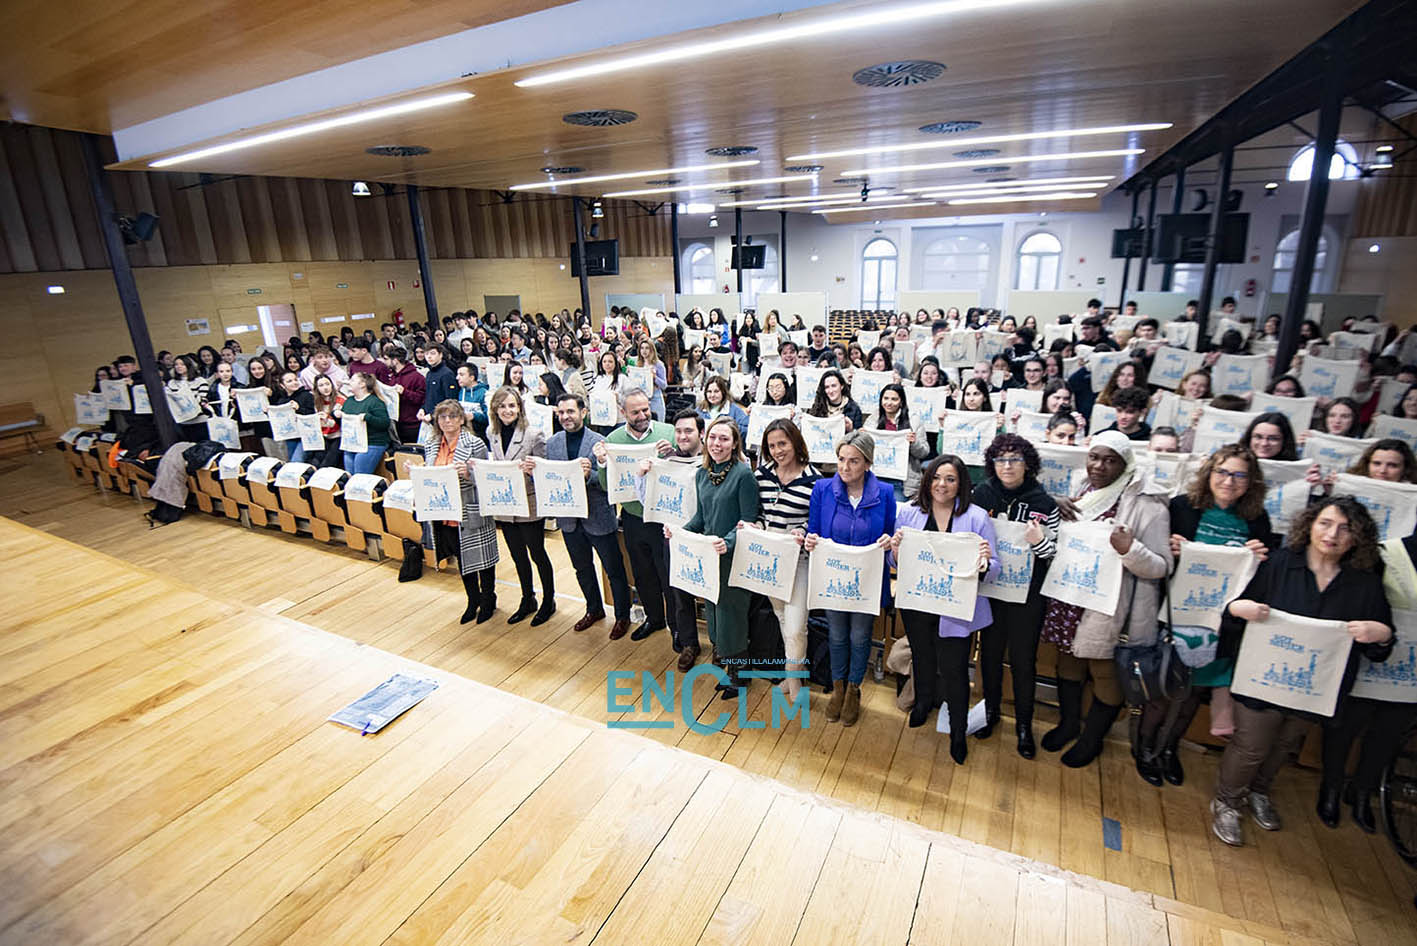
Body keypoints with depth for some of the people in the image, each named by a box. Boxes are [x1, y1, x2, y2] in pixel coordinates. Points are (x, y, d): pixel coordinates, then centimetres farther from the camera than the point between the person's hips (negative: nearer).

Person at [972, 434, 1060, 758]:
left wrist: (1040, 542, -21)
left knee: (1023, 659, 8)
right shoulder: (980, 495, -4)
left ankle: (1024, 723, 28)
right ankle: (990, 711, 37)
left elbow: (1053, 553, -1)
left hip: (1027, 593, -1)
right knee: (990, 651, 16)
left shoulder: (1044, 504, -6)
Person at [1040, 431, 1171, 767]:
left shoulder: (1146, 506, -12)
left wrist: (1130, 549, -31)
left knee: (1104, 670, 11)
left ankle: (1092, 738, 34)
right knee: (1069, 659, 20)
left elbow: (1161, 567, -12)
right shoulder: (1080, 494, 5)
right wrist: (1055, 510, -3)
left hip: (1110, 608, -5)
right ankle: (1068, 722, 42)